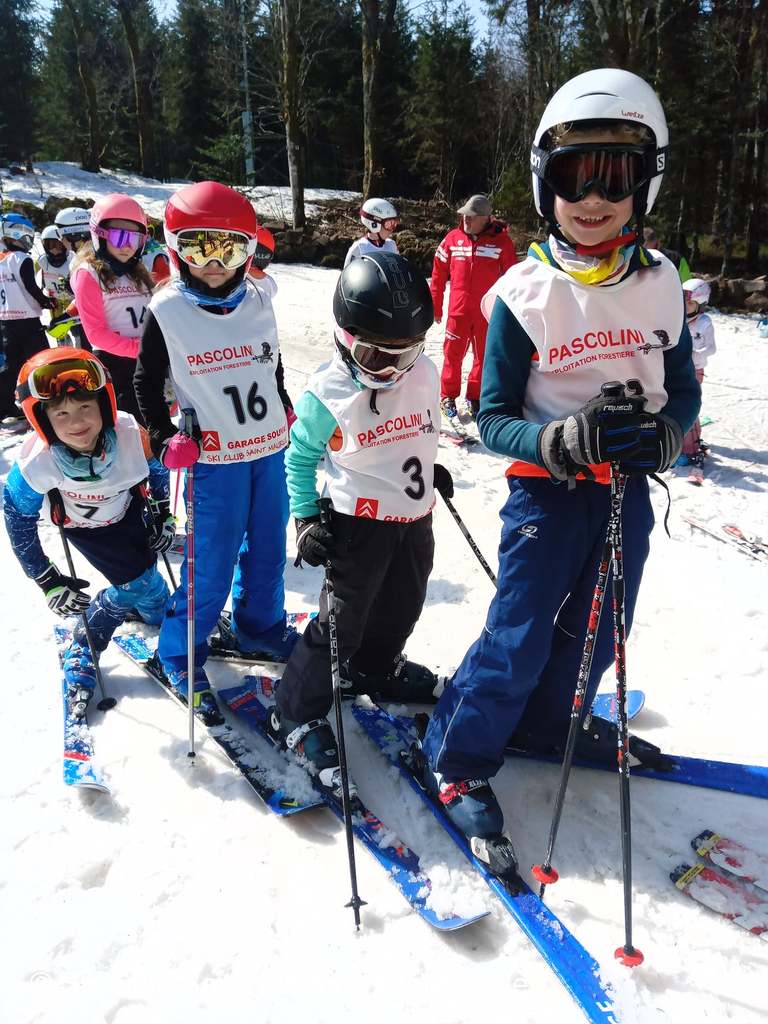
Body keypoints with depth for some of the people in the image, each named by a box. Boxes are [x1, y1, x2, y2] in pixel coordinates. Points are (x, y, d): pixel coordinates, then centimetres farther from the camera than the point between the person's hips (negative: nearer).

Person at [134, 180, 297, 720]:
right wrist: (166, 438, -11)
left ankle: (261, 626, 39)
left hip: (270, 448, 5)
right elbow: (147, 381, -1)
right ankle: (181, 656, 21)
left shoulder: (259, 300, 2)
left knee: (268, 549, 16)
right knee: (213, 564, 0)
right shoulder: (167, 309, -9)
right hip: (215, 457, -4)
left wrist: (289, 412, 14)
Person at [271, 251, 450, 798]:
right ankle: (299, 714, 16)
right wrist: (307, 517, -11)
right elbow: (300, 459, -5)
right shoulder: (327, 395, -18)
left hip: (415, 520, 6)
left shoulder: (426, 374, -4)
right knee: (342, 620, -1)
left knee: (401, 608, 21)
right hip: (358, 522, -6)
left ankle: (375, 669, 49)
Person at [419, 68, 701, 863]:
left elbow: (683, 387, 6)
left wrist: (664, 433, -16)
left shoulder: (660, 284, -2)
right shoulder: (523, 294, -13)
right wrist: (560, 439, -29)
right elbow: (493, 417, -11)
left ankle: (550, 720, 44)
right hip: (546, 490, -4)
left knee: (597, 630, 17)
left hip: (628, 490, 5)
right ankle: (458, 758, 21)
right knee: (519, 637, -1)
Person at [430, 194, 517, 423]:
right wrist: (435, 306, 8)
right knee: (453, 354, 5)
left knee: (484, 357, 10)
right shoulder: (453, 239, 1)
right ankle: (448, 396, 20)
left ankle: (475, 398, 25)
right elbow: (439, 274, 7)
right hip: (458, 311, 1)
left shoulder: (501, 241, -4)